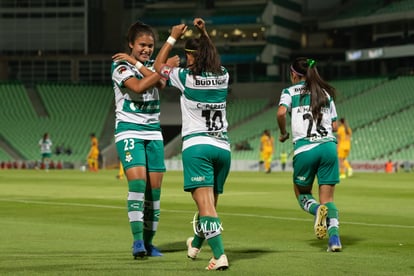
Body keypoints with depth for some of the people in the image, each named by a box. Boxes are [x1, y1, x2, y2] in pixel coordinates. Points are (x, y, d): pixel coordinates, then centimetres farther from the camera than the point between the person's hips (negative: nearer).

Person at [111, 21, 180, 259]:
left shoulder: (152, 65, 12)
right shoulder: (120, 66, -6)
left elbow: (161, 84, -10)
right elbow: (139, 87, -24)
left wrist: (137, 63, -15)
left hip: (153, 132, 6)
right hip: (129, 130, -6)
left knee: (154, 189, 1)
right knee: (137, 181, -21)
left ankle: (148, 242, 9)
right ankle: (137, 240, -22)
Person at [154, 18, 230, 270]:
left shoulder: (186, 78, -7)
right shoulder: (223, 76, 6)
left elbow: (159, 65, 11)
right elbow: (212, 57, 30)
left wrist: (173, 37, 16)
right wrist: (204, 34, 33)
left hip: (197, 146, -5)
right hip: (223, 147, 5)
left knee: (206, 204, -13)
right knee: (210, 202, 19)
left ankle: (220, 255, -26)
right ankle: (195, 245, 42)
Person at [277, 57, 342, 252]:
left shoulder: (290, 92, 8)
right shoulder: (326, 93, 18)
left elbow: (281, 112, -12)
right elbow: (334, 126, 16)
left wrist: (283, 133, 4)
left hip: (304, 148, -3)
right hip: (328, 146, 3)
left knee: (302, 194, 17)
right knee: (327, 198, 7)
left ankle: (317, 210, -16)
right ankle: (334, 236, -16)